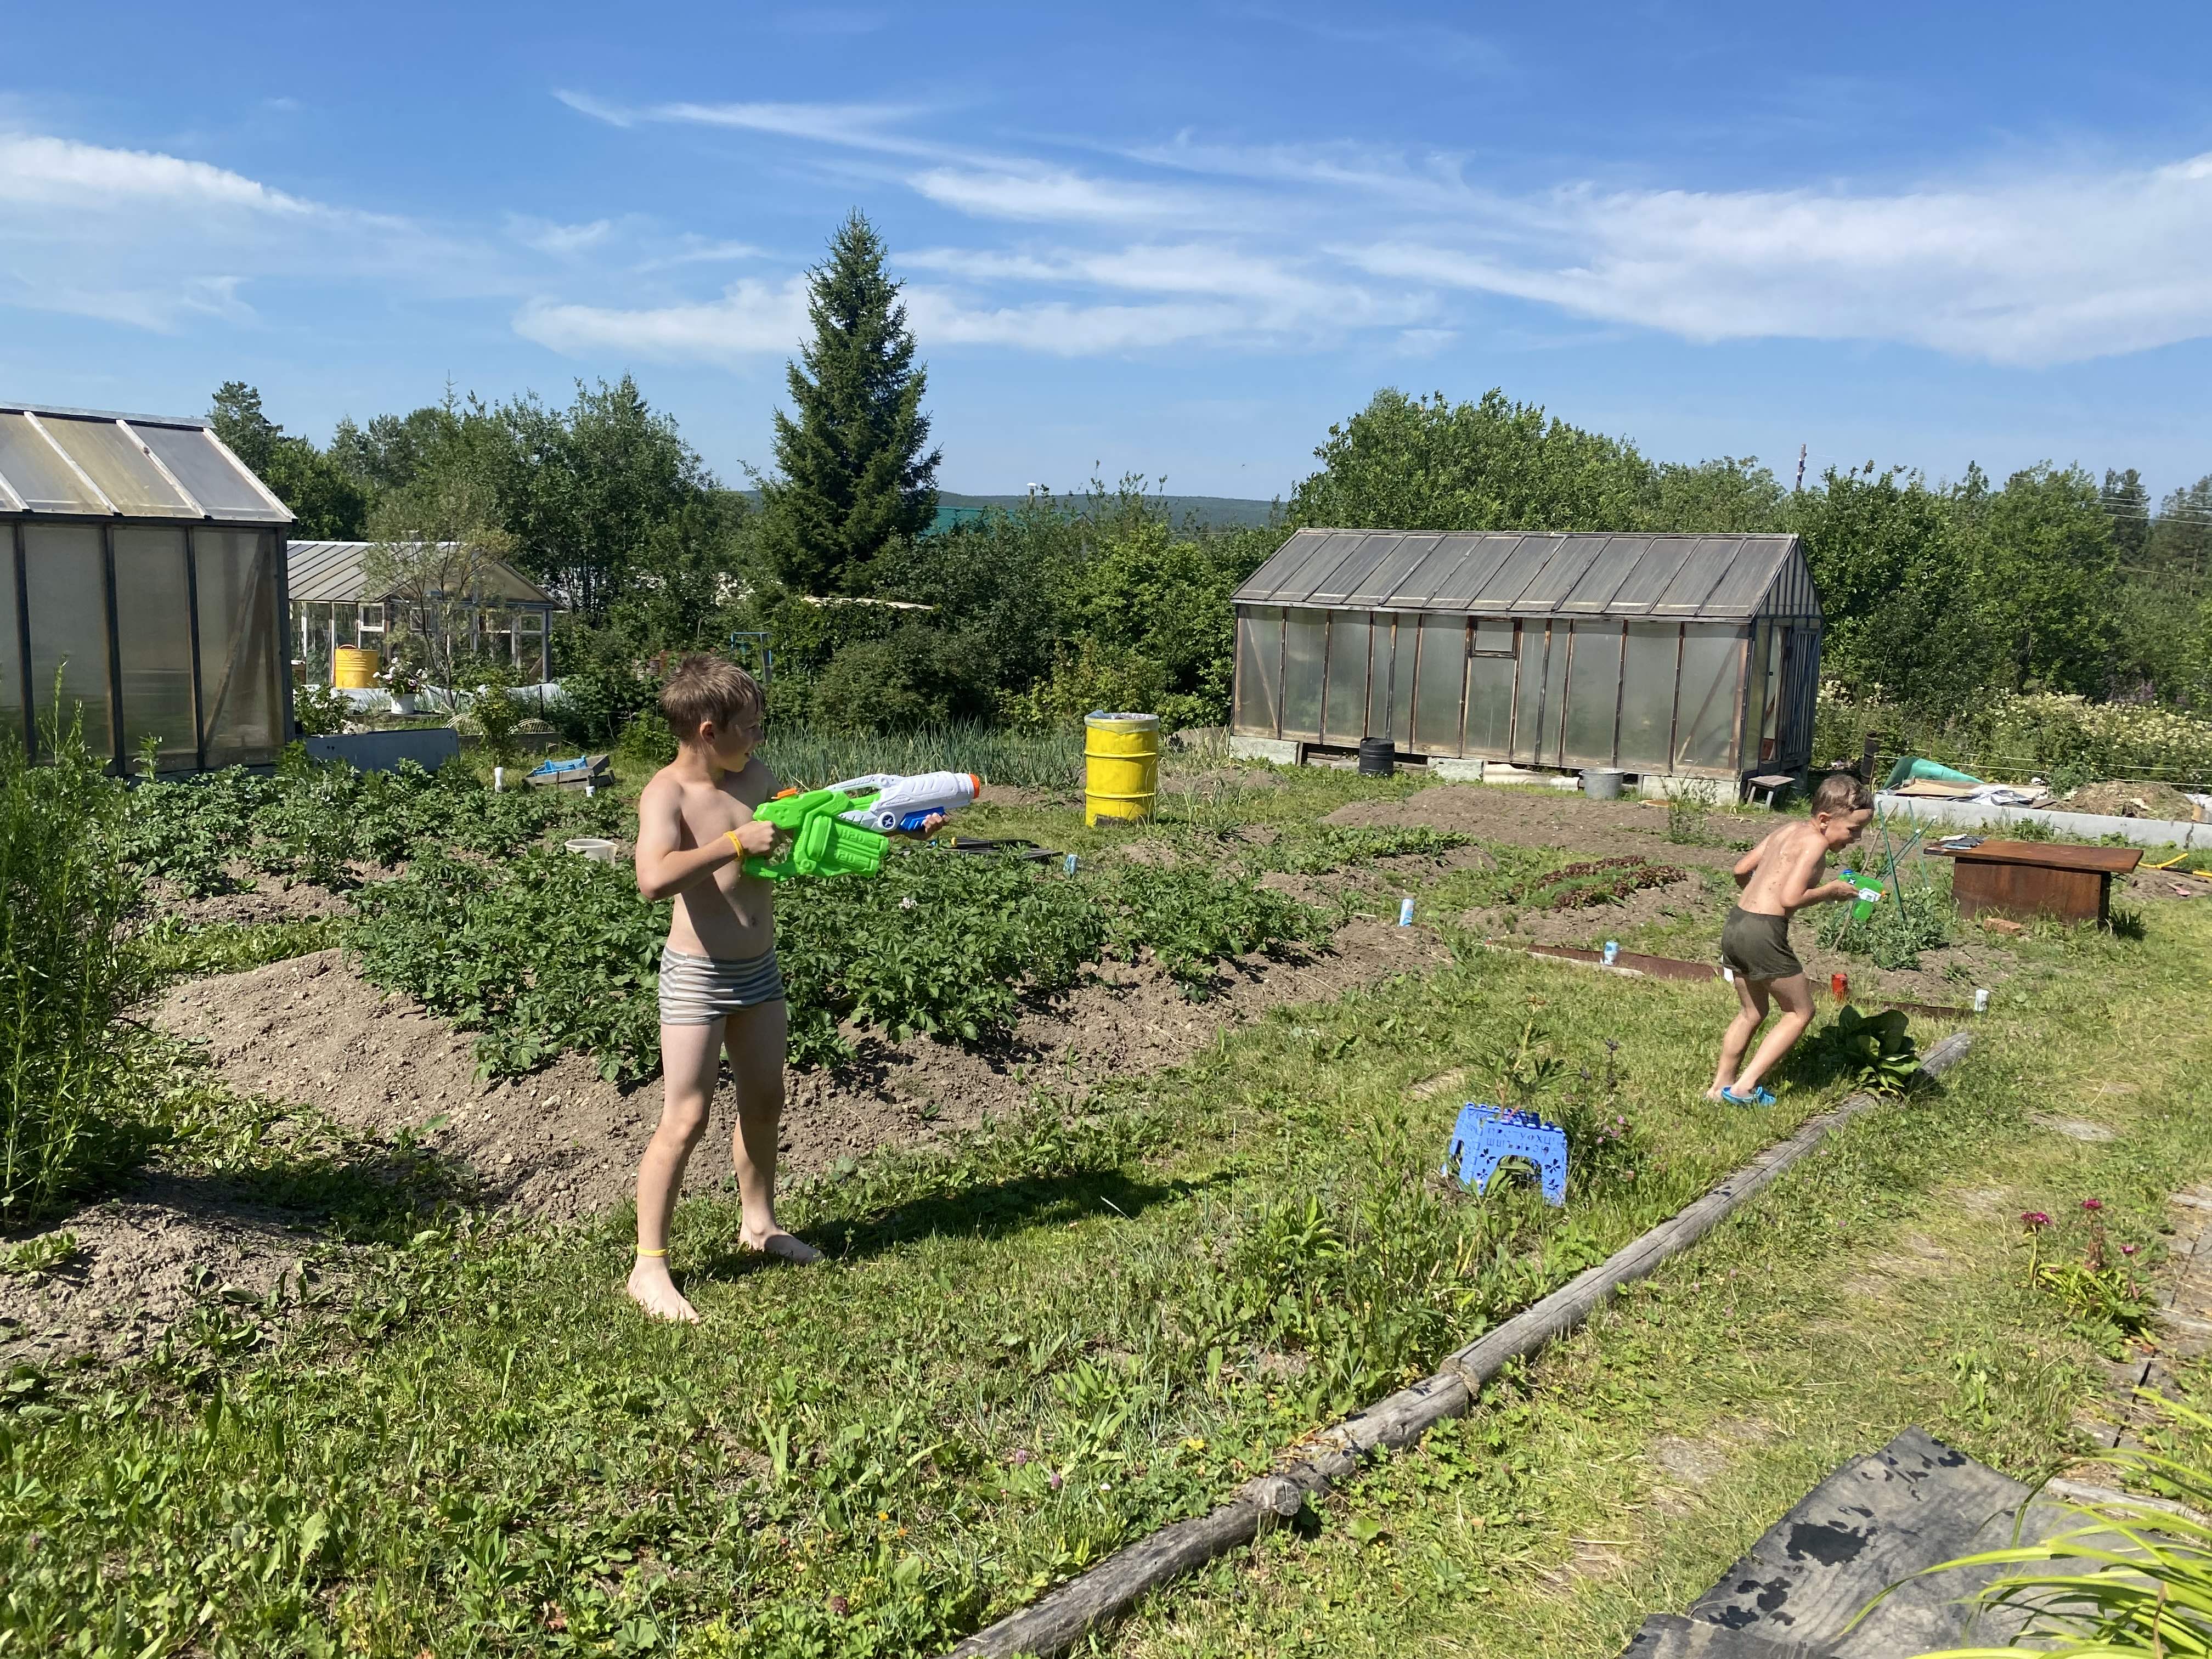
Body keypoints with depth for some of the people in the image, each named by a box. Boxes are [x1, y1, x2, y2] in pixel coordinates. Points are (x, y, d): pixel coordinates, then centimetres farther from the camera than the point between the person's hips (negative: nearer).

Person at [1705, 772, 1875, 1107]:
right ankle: (1744, 1087, 5)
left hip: (1736, 924, 9)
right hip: (1765, 933, -9)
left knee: (1751, 1013, 24)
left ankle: (1721, 1085, 29)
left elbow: (1741, 869, 20)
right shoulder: (1816, 843, -11)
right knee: (1800, 1012, 8)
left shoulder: (1788, 830, 14)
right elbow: (1791, 898, -21)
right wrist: (1831, 891, -6)